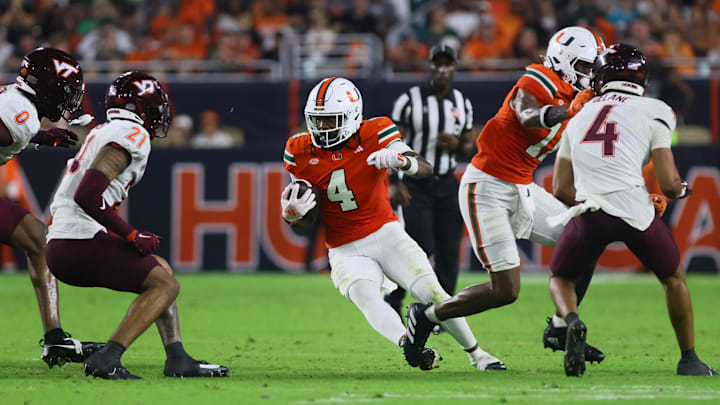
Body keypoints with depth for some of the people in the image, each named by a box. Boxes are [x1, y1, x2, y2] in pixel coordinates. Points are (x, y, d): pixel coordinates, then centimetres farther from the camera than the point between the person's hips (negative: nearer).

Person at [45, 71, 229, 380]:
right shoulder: (132, 135, -10)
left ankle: (177, 360, 15)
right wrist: (132, 236, -13)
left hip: (59, 245, 10)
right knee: (165, 285, -3)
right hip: (81, 243, -10)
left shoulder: (102, 133, 20)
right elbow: (87, 195, -22)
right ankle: (106, 359, -15)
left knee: (161, 271, 21)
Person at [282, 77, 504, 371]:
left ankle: (476, 354, 9)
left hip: (385, 234, -1)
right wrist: (293, 215, -18)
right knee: (365, 297, -30)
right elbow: (307, 221, 6)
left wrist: (400, 160, -41)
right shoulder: (301, 153, -1)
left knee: (433, 293, -10)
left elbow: (425, 169, -19)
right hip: (346, 252, 1)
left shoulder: (373, 135, -9)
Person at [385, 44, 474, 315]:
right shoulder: (410, 100, -7)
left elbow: (469, 144, 17)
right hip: (416, 184, -4)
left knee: (449, 250, 0)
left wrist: (457, 146, -8)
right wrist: (397, 183, -16)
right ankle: (393, 299, 9)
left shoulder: (462, 104, 8)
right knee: (421, 247, -13)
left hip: (446, 184, 4)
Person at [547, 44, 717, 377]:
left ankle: (572, 322, -8)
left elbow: (562, 190, 19)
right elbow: (668, 184, 2)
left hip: (589, 211, 2)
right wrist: (681, 190, 24)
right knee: (673, 279, 24)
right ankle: (688, 360, 25)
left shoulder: (579, 117, 20)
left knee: (560, 279, 24)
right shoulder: (653, 113, 9)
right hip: (634, 208, -2)